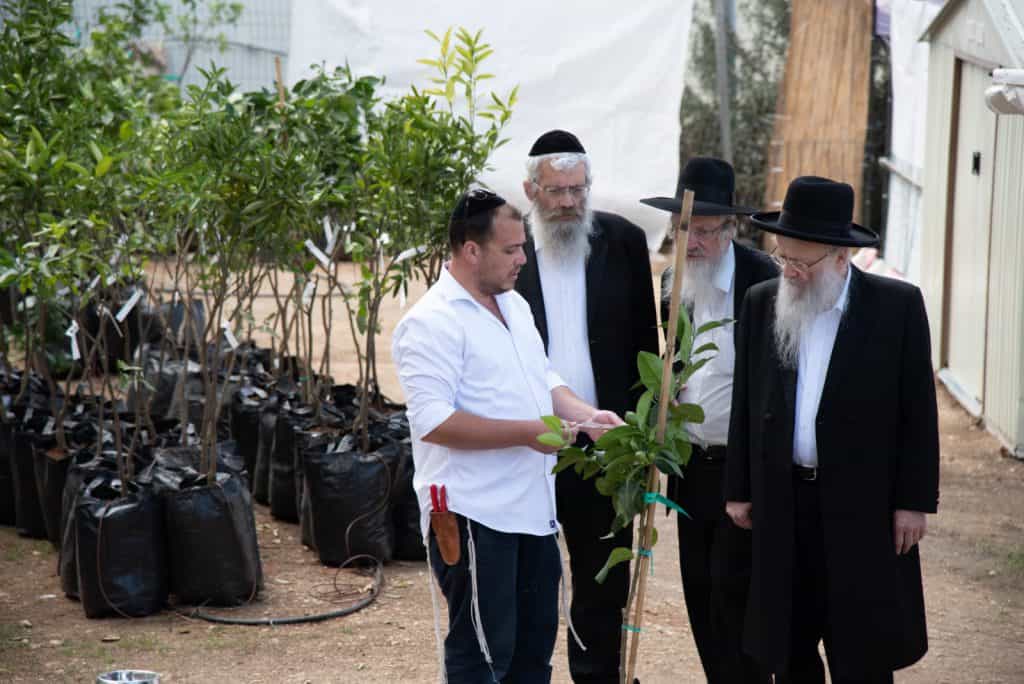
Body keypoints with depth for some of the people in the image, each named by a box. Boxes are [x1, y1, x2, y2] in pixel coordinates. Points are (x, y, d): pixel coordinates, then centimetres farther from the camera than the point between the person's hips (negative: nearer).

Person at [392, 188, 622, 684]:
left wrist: (584, 414, 4)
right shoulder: (432, 322, -16)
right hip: (473, 517, -9)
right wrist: (528, 433, -23)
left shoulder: (514, 305, 14)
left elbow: (543, 380, 24)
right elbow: (433, 420, -24)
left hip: (531, 509, 9)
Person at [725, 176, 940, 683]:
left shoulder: (897, 305, -5)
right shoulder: (761, 304, 5)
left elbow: (918, 411, -5)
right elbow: (745, 405, 9)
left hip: (864, 505, -3)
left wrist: (914, 502, -7)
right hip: (783, 503, 3)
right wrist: (739, 489, 8)